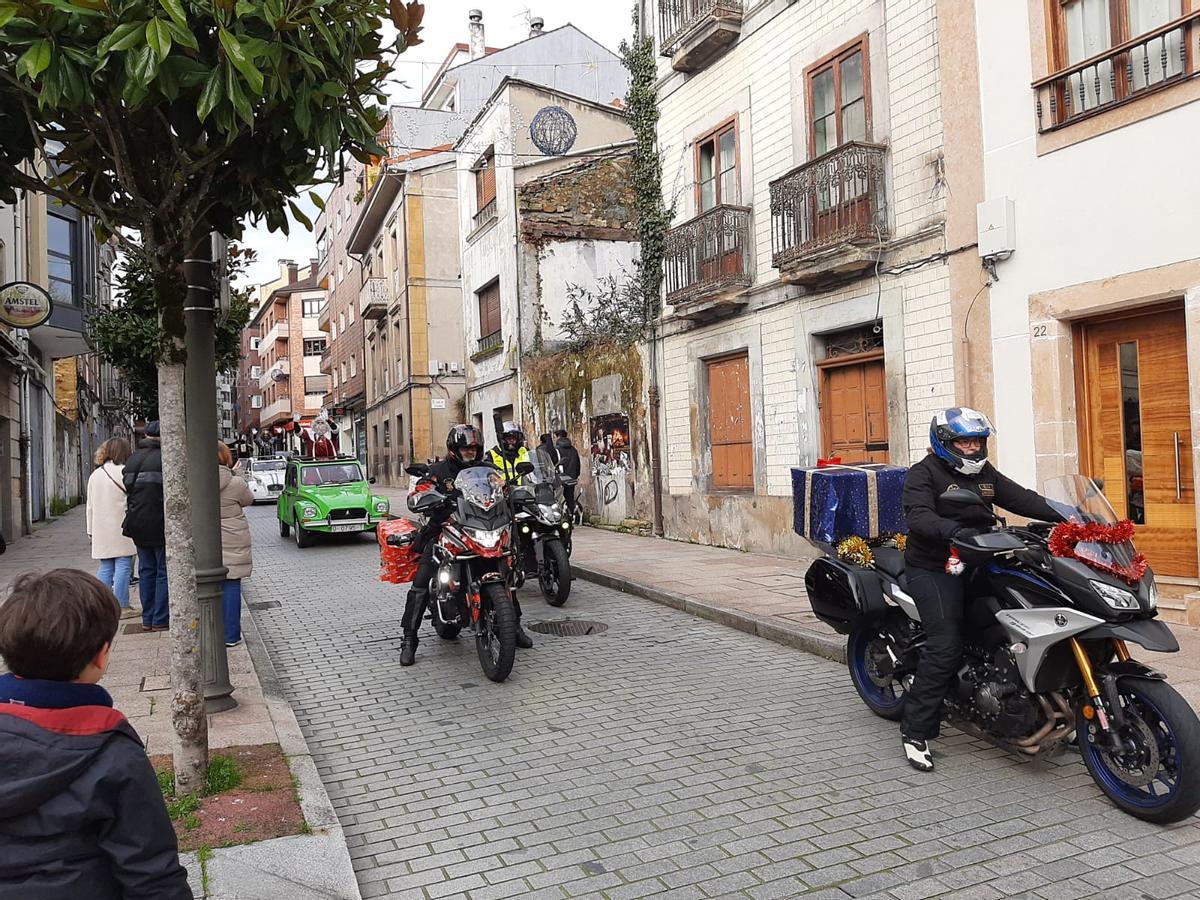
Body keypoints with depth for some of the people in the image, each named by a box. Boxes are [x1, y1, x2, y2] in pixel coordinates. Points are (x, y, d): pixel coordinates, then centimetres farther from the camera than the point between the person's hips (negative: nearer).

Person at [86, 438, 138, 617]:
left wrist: (91, 531, 21)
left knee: (105, 568, 12)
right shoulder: (124, 472, -10)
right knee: (123, 566, -2)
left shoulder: (95, 475, 12)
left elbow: (90, 506, 16)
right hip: (121, 530, -7)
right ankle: (121, 607, -1)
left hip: (101, 532, 7)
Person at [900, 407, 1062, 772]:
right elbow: (918, 516, -21)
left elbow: (1022, 499, 7)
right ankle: (915, 730, -10)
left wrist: (1064, 515, -7)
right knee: (945, 647, -17)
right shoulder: (924, 473, -5)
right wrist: (953, 530, -38)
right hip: (934, 569, -8)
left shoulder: (985, 474, 17)